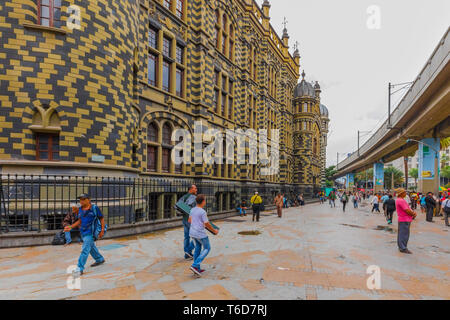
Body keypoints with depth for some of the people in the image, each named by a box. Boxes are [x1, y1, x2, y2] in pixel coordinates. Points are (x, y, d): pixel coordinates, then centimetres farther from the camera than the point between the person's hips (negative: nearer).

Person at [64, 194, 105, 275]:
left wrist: (102, 231, -11)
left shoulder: (94, 208, -11)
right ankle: (100, 259, 38)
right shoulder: (80, 209, 6)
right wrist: (71, 227, 3)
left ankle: (80, 269, -7)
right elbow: (79, 221, 15)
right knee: (91, 247, 20)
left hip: (90, 232, -7)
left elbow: (102, 219, -7)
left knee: (85, 250, -11)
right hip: (83, 232, 7)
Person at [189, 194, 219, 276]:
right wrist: (214, 231, 0)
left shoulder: (192, 210, 4)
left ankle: (197, 269, 20)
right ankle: (195, 265, -4)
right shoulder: (202, 212, -17)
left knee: (198, 248, 19)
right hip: (200, 234, -7)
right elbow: (207, 224, -15)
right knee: (207, 248, 7)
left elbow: (189, 221, 16)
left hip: (192, 233, 7)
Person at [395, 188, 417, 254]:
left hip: (402, 219, 11)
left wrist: (413, 213, -1)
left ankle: (401, 247, 25)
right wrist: (413, 214, -4)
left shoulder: (399, 200, 15)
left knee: (401, 234, 16)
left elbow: (408, 208, 16)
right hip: (405, 220, -11)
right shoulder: (401, 200, -19)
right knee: (404, 234, -6)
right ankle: (403, 248, -1)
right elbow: (407, 210, -21)